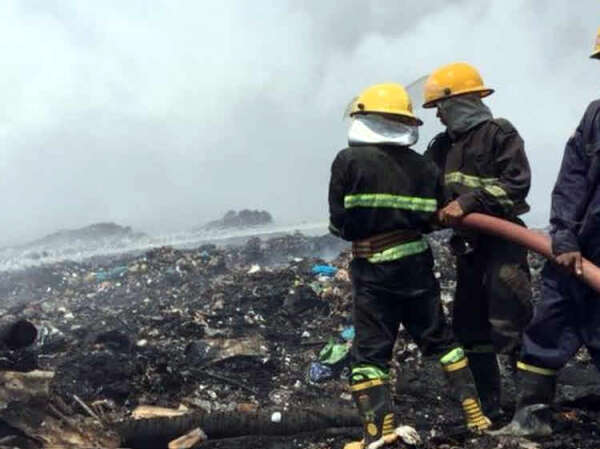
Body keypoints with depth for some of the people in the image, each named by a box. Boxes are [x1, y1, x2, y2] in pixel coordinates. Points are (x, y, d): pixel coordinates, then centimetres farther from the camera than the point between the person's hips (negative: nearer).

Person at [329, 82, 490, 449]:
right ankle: (474, 412, 19)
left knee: (370, 350, 4)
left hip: (373, 270, -4)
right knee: (439, 338, 17)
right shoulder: (424, 167, 3)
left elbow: (339, 222, -7)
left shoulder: (349, 160, -8)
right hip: (417, 264, 4)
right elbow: (429, 220, 4)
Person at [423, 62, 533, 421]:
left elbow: (517, 183, -17)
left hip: (502, 241, -8)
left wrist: (469, 201, -23)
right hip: (468, 244, 8)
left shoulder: (499, 132, -8)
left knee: (510, 327, -10)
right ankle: (489, 409, 20)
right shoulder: (443, 145, 14)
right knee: (471, 330, 10)